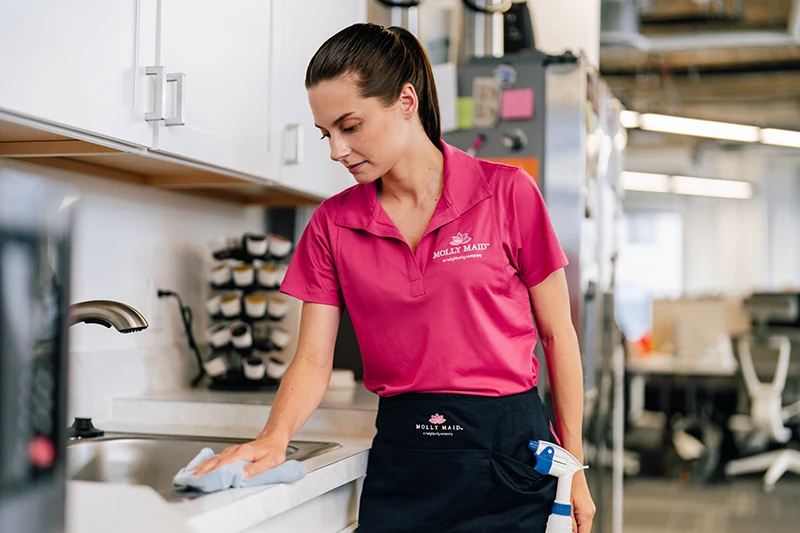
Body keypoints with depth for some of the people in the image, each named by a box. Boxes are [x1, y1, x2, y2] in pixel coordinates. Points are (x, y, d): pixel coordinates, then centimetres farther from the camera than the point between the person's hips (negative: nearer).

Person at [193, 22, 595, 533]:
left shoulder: (507, 192, -6)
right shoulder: (333, 223, 3)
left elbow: (557, 336, -1)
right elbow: (313, 360, 2)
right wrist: (275, 438, -18)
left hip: (507, 449, -2)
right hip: (401, 456, 2)